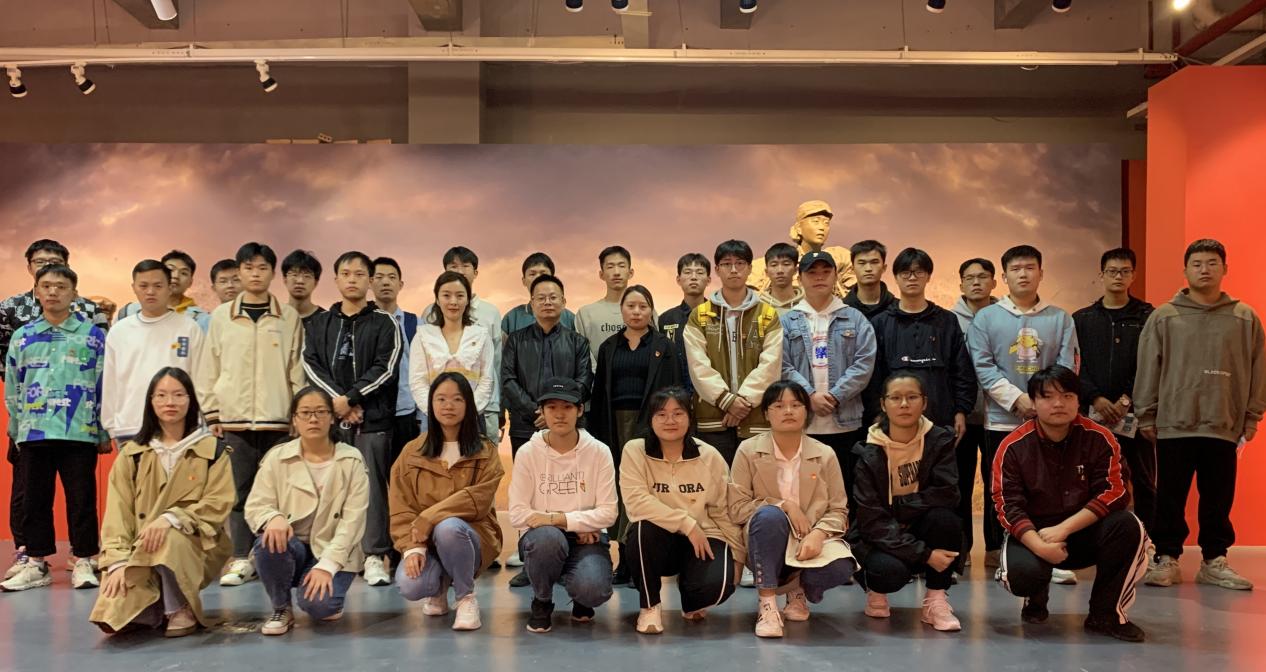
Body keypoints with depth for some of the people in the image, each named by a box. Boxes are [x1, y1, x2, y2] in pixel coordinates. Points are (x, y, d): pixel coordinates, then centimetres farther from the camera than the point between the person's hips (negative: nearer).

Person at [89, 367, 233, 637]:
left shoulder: (212, 449, 2)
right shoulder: (132, 453, 6)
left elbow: (218, 504, -7)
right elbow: (117, 513, -1)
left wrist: (172, 518, -23)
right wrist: (118, 562, -15)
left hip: (196, 546, -2)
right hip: (140, 550, 2)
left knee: (167, 541, -37)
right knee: (112, 615, -21)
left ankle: (181, 608, -12)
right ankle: (154, 607, 13)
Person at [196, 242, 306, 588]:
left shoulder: (289, 317, 6)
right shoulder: (221, 316, 8)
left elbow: (297, 368, 7)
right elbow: (208, 368, 9)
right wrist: (212, 413, 4)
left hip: (278, 418, 0)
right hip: (234, 417, 1)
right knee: (239, 489, 1)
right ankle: (242, 558, 9)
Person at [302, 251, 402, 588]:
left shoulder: (384, 323, 6)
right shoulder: (318, 324, 14)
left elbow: (385, 368, -4)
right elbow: (311, 365, 4)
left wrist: (350, 399, -11)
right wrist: (339, 401, -9)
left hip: (373, 419, -2)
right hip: (329, 417, 2)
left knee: (372, 484, -3)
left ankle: (375, 556, 2)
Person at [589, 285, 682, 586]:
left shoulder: (663, 346, 6)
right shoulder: (609, 347, 14)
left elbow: (672, 389, 0)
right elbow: (599, 392, 11)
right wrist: (597, 433, 4)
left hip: (650, 422, -3)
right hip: (615, 423, 3)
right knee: (620, 488, 2)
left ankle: (627, 558, -9)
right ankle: (632, 559, 7)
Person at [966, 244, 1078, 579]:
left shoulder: (1060, 319, 8)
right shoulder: (986, 318, 3)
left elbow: (1067, 367, 0)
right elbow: (983, 367, -4)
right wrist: (1017, 399, -14)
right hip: (1001, 420, -1)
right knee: (1000, 489, 7)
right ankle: (996, 550, 17)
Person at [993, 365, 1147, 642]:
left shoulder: (1100, 439, -8)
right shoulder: (1014, 446, -10)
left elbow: (1113, 493, -14)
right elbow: (1008, 505, -13)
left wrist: (1063, 529, -24)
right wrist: (1039, 544, -30)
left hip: (1086, 532, 1)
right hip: (1033, 533, -1)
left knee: (1128, 527, -29)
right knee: (1021, 572, -33)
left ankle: (1106, 614, -10)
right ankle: (1037, 598, 10)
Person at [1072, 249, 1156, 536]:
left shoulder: (1148, 316, 7)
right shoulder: (1082, 319, 11)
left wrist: (1128, 399, -13)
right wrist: (1096, 398, -11)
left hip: (1135, 413, -1)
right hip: (1094, 413, 1)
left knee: (1143, 483, 3)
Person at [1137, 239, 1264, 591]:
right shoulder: (1164, 317, 2)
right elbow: (1148, 369, 2)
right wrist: (1146, 415, -1)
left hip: (1225, 426, 1)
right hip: (1173, 424, -1)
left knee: (1219, 500, 8)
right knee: (1170, 499, 5)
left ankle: (1214, 562, 20)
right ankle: (1166, 559, 14)